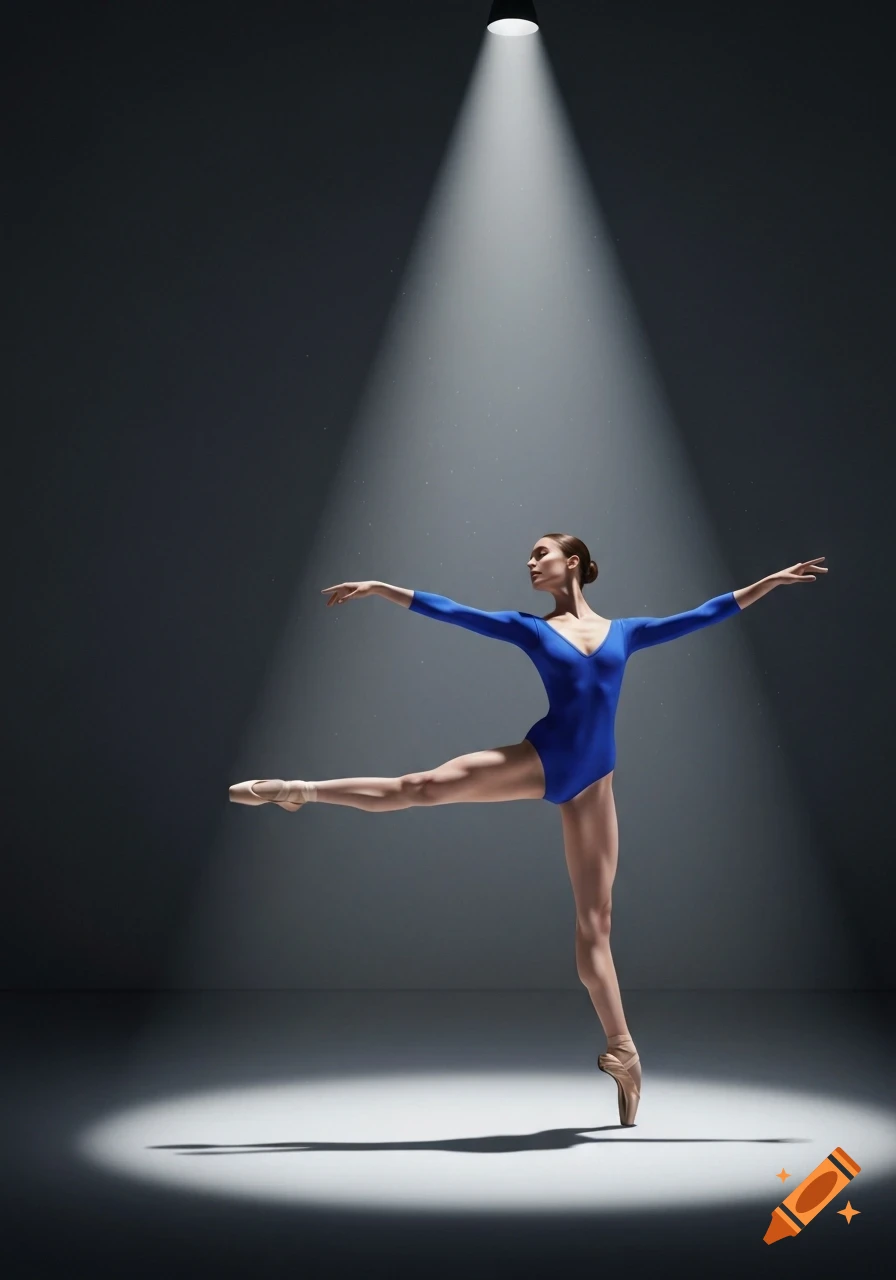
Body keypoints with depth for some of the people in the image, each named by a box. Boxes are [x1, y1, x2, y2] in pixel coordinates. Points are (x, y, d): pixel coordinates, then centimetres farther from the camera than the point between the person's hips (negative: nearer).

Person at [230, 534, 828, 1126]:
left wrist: (770, 582, 17)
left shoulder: (623, 631, 13)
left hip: (592, 782, 1)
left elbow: (700, 617, 17)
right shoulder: (531, 627, 10)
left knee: (595, 918, 1)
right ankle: (302, 791, -2)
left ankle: (622, 1049, 3)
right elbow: (453, 612, 7)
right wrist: (380, 588, 3)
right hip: (541, 761, -1)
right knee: (421, 786, -16)